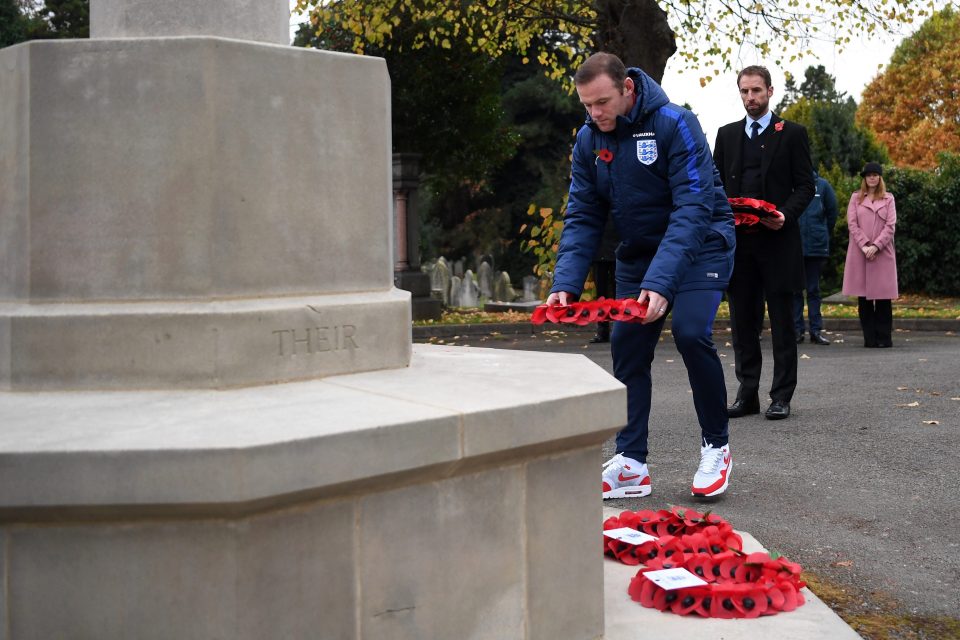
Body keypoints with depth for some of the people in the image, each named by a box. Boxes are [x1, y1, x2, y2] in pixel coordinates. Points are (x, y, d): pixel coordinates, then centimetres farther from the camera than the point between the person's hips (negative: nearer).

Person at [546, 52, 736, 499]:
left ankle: (715, 446, -1)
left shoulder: (673, 124, -23)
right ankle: (630, 464, 3)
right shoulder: (588, 140, -5)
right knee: (626, 344, -3)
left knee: (690, 332, -22)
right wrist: (566, 283, -19)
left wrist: (661, 282, -40)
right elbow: (582, 218, -4)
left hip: (698, 245, -5)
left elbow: (692, 209, -29)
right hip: (638, 251, 6)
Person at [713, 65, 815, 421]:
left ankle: (781, 397, 6)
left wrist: (786, 214, -16)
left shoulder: (792, 134, 4)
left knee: (782, 322, 1)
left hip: (777, 240, -3)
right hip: (737, 240, 4)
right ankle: (747, 394, 13)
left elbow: (805, 185, 1)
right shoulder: (727, 135, 15)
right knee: (743, 322, 6)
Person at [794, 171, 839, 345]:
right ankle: (797, 329, 11)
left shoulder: (822, 185, 0)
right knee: (794, 290, 5)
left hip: (817, 246, 1)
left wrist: (824, 235, 11)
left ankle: (816, 330, 11)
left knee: (814, 290, 8)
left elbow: (832, 212, 9)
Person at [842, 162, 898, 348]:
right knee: (863, 298, -1)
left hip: (882, 253, 0)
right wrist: (864, 246, -9)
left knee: (883, 296, -2)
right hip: (860, 253, 1)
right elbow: (852, 224, 2)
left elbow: (890, 225, 2)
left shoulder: (888, 198, 10)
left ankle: (884, 337, 3)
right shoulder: (856, 198, 11)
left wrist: (876, 246, -11)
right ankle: (869, 337, 4)